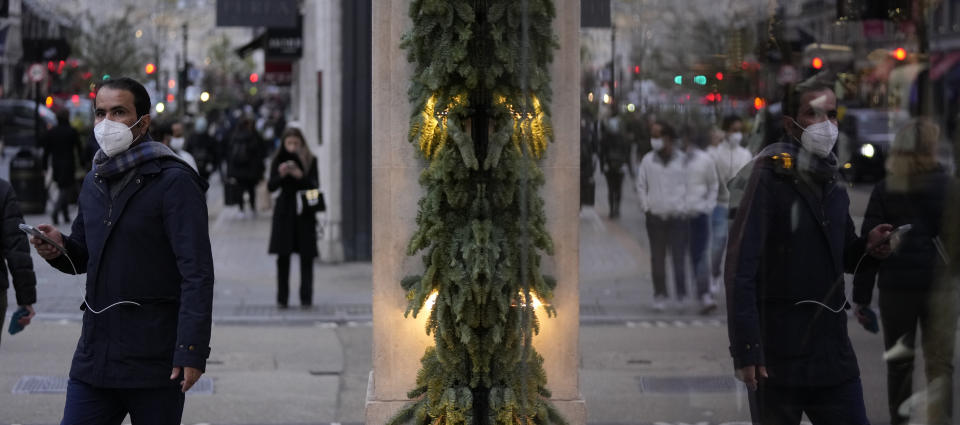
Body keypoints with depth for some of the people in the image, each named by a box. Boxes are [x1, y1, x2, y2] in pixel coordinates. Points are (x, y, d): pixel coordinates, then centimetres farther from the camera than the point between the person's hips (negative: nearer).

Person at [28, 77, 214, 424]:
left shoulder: (173, 182, -9)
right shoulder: (94, 183, 15)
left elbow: (198, 273, -14)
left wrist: (192, 350, -21)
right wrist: (59, 248, 1)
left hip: (152, 363, -6)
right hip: (95, 354, 6)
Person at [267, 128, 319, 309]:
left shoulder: (310, 161, 1)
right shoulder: (278, 160, 3)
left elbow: (315, 185, -5)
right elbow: (270, 186, -2)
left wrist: (301, 176, -21)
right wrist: (281, 175, -20)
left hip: (304, 212, -1)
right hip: (285, 211, 1)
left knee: (306, 256, -3)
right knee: (283, 256, -1)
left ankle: (306, 298, 1)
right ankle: (282, 298, 4)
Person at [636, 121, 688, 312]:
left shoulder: (683, 160, -1)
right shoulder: (647, 160, 6)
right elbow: (641, 185, 14)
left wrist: (686, 206, 0)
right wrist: (646, 206, 4)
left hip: (678, 215, -2)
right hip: (655, 216, 2)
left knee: (679, 255, -4)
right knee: (657, 258, 3)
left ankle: (681, 293, 7)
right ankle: (659, 295, 10)